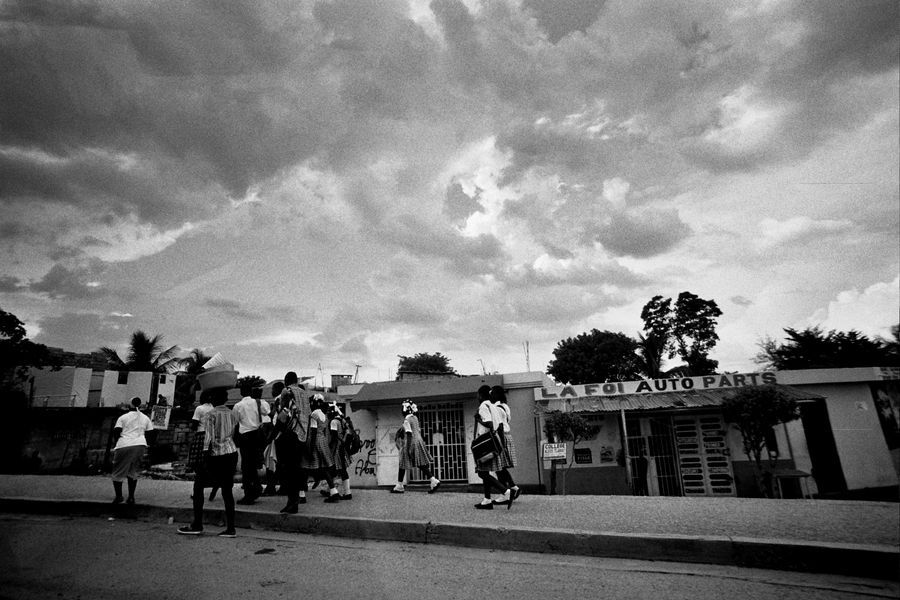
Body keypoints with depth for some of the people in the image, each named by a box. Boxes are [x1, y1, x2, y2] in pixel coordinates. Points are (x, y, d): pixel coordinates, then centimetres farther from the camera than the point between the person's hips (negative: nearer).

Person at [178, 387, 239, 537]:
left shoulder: (209, 415, -8)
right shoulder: (232, 414, 9)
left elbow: (208, 439, -15)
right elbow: (234, 436, 10)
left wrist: (204, 458, -14)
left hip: (215, 455, -6)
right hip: (232, 453, 6)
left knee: (198, 486, 13)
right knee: (227, 489, 9)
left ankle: (197, 525, 16)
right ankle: (230, 528, 9)